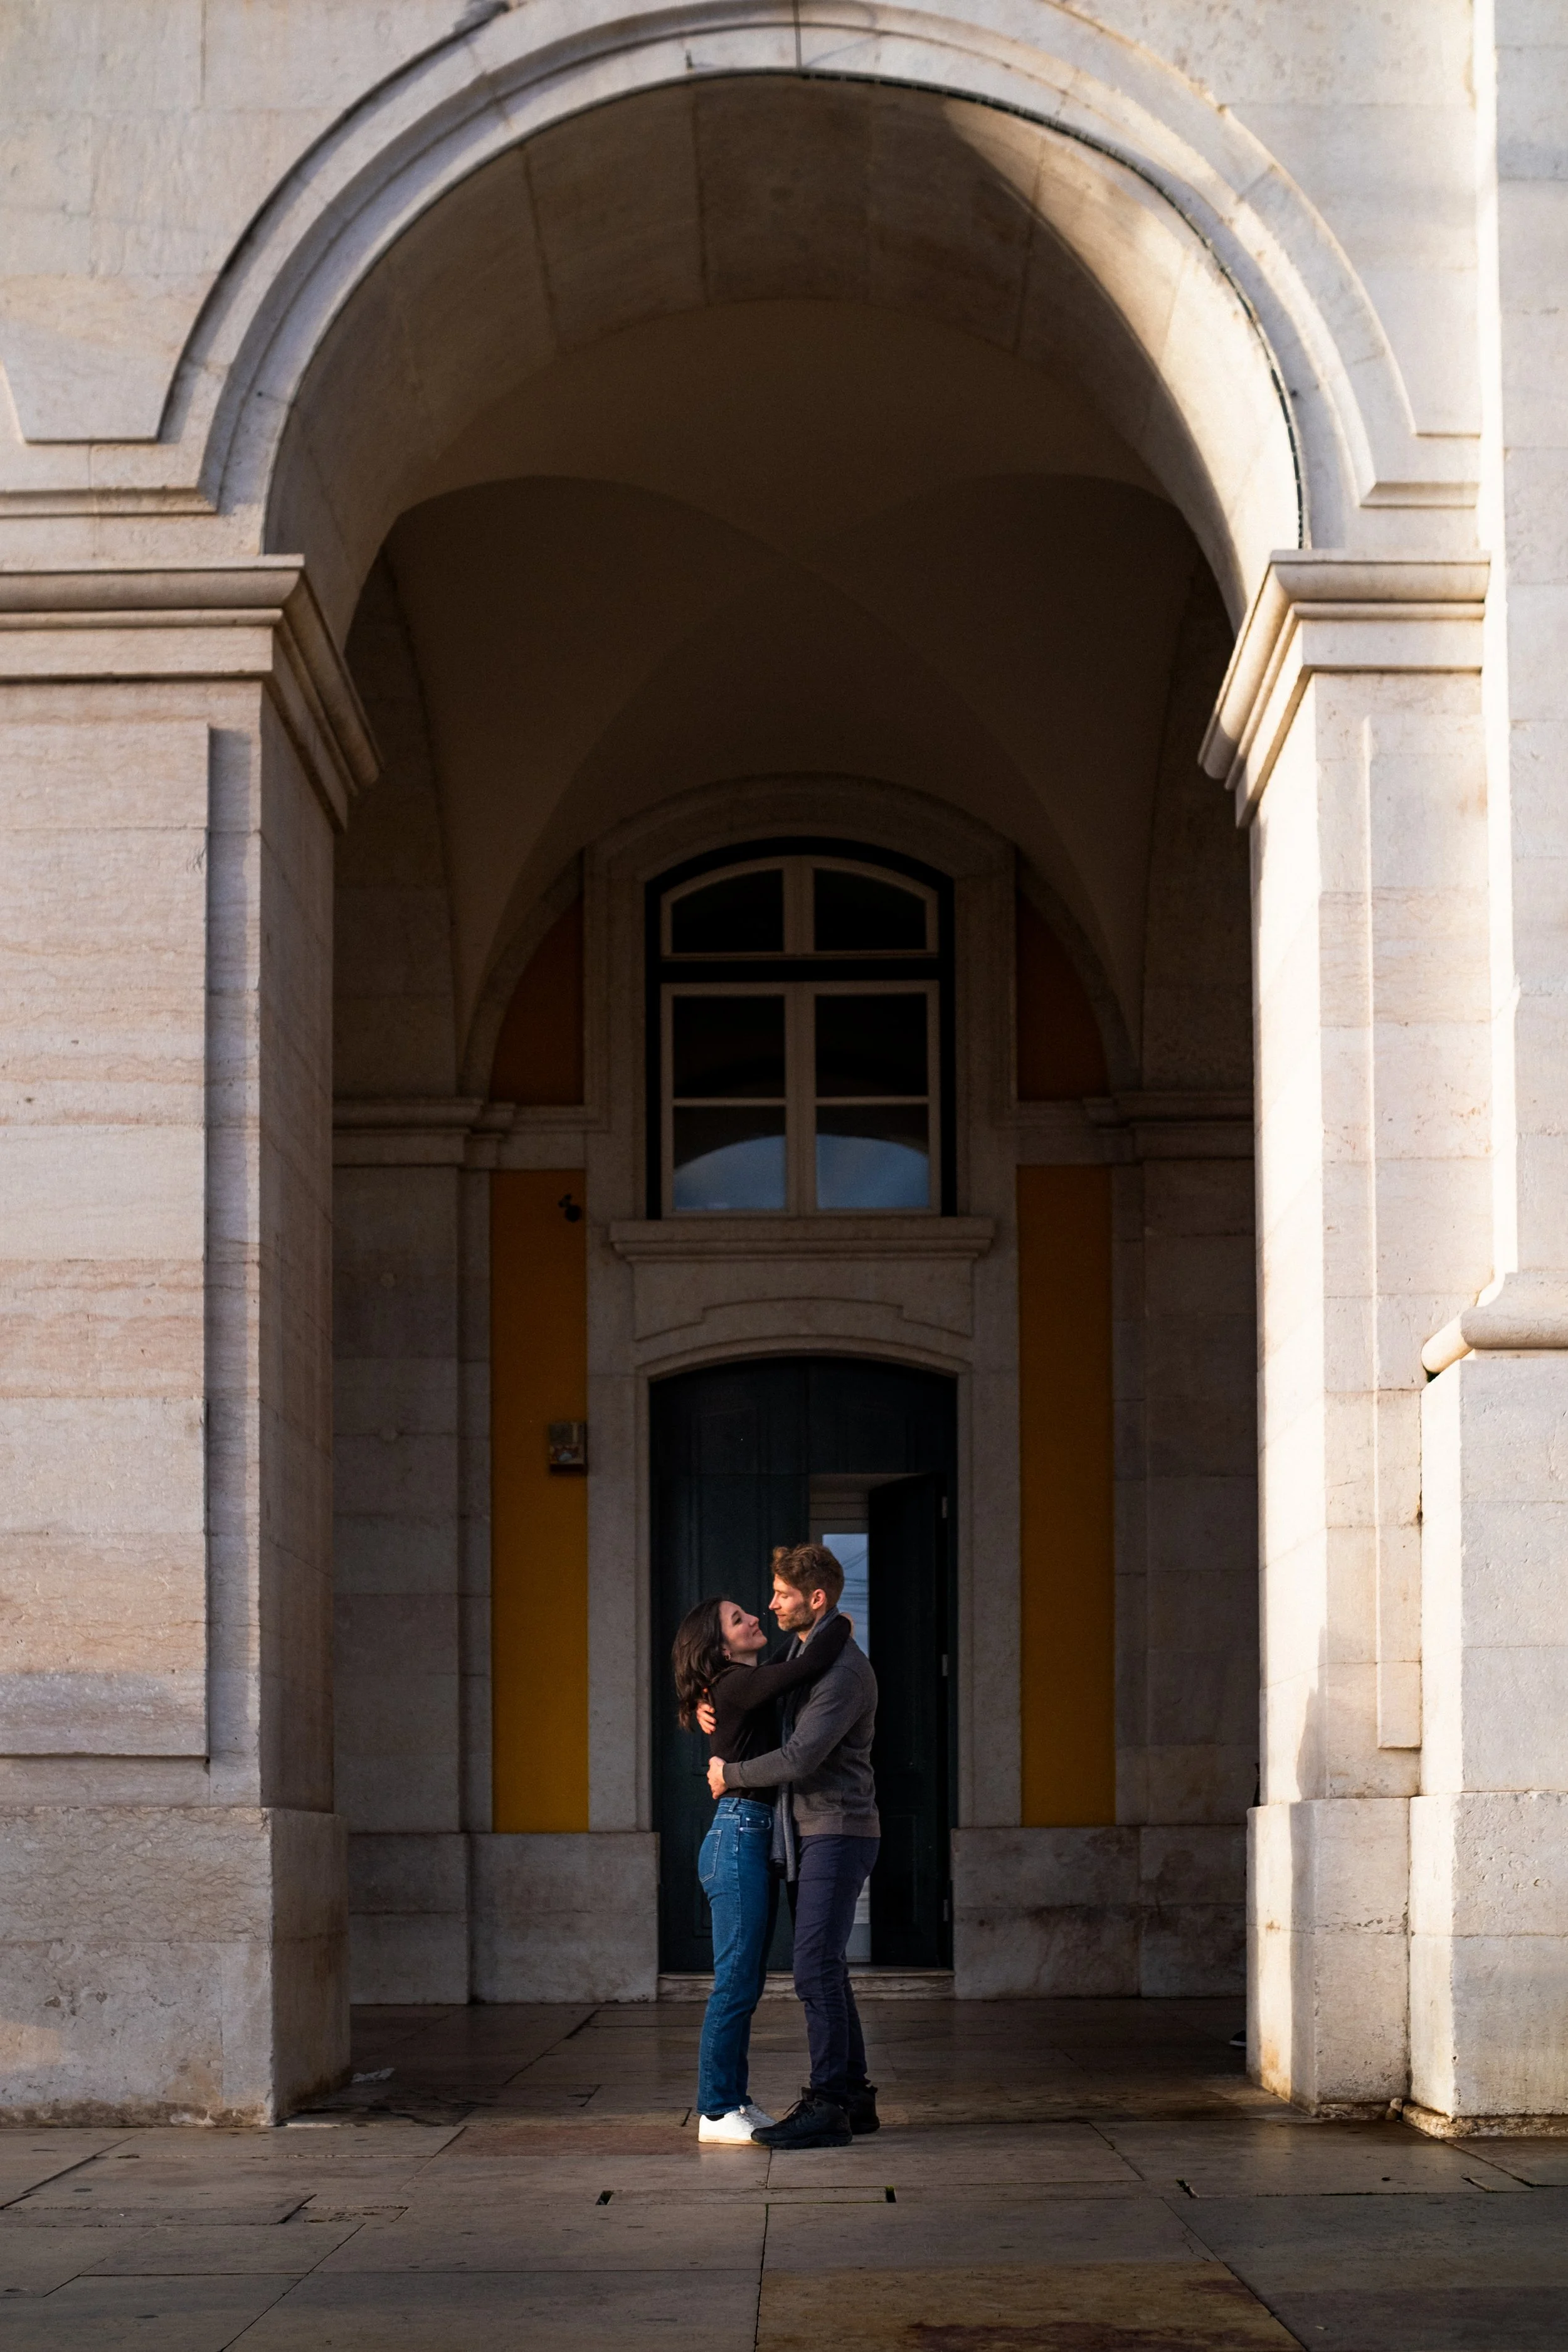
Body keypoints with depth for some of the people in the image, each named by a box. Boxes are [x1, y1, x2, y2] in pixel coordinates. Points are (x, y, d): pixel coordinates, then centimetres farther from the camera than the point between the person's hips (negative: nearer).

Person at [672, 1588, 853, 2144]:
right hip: (737, 1841, -10)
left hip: (757, 1842, 10)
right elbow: (807, 1669, -26)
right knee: (736, 1981, -7)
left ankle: (734, 2100, 17)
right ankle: (715, 2113, -3)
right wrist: (841, 1626, -9)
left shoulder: (746, 1687, 16)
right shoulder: (738, 1684, -13)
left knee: (745, 1983, 12)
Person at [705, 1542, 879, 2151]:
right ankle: (852, 2096, 17)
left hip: (838, 1836, -10)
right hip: (809, 1835, 10)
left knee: (815, 1969, -13)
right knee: (825, 1970, 12)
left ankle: (827, 2108, -13)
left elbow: (800, 1758, -23)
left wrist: (730, 1774, -9)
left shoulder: (844, 1669, -18)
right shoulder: (803, 1653, 14)